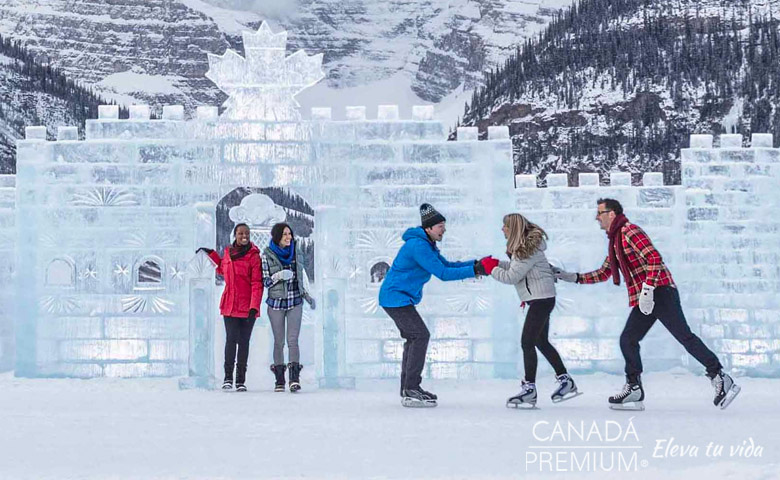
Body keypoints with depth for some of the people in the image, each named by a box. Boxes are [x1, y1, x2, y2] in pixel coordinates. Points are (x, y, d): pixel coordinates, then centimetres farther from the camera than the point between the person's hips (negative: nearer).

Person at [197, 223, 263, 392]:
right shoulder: (228, 252, 9)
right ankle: (228, 378, 6)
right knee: (231, 340, -5)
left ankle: (241, 380, 11)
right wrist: (211, 254, 27)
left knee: (244, 342, 3)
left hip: (247, 307, -3)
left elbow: (257, 284, -9)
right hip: (230, 306, 3)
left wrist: (254, 307, -17)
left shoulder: (253, 256, -4)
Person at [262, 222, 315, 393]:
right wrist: (278, 276, -20)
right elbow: (265, 281, -3)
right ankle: (279, 380, 10)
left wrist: (307, 295, 11)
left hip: (295, 302, 1)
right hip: (276, 302, -1)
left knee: (293, 340, -11)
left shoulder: (296, 252, 7)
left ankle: (295, 378, -19)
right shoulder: (268, 255, -3)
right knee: (279, 342, 4)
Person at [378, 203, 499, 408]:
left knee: (413, 338, 14)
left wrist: (477, 263, -1)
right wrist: (477, 270, -25)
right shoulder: (418, 246, -22)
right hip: (396, 297, -11)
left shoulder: (426, 245, 13)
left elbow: (447, 265, 12)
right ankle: (410, 391, -15)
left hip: (400, 298, 11)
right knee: (420, 335, -14)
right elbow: (443, 273, -25)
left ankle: (408, 388, 21)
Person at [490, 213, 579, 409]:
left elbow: (511, 277, -19)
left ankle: (529, 389, -6)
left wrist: (491, 270, -7)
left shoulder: (528, 249, -21)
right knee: (541, 342, 18)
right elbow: (514, 267, 16)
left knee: (527, 342, -9)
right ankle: (565, 381, 24)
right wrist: (497, 263, 3)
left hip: (541, 299, -11)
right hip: (540, 299, 11)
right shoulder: (524, 245, 9)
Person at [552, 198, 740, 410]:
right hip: (644, 299, 10)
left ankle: (720, 378, -10)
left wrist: (647, 290, -23)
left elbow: (655, 259, -20)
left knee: (684, 336, -12)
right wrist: (574, 277, 22)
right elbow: (604, 272, 29)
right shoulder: (615, 239, 21)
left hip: (660, 292, -10)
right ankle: (634, 389, 9)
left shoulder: (630, 231, -10)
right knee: (628, 340, 6)